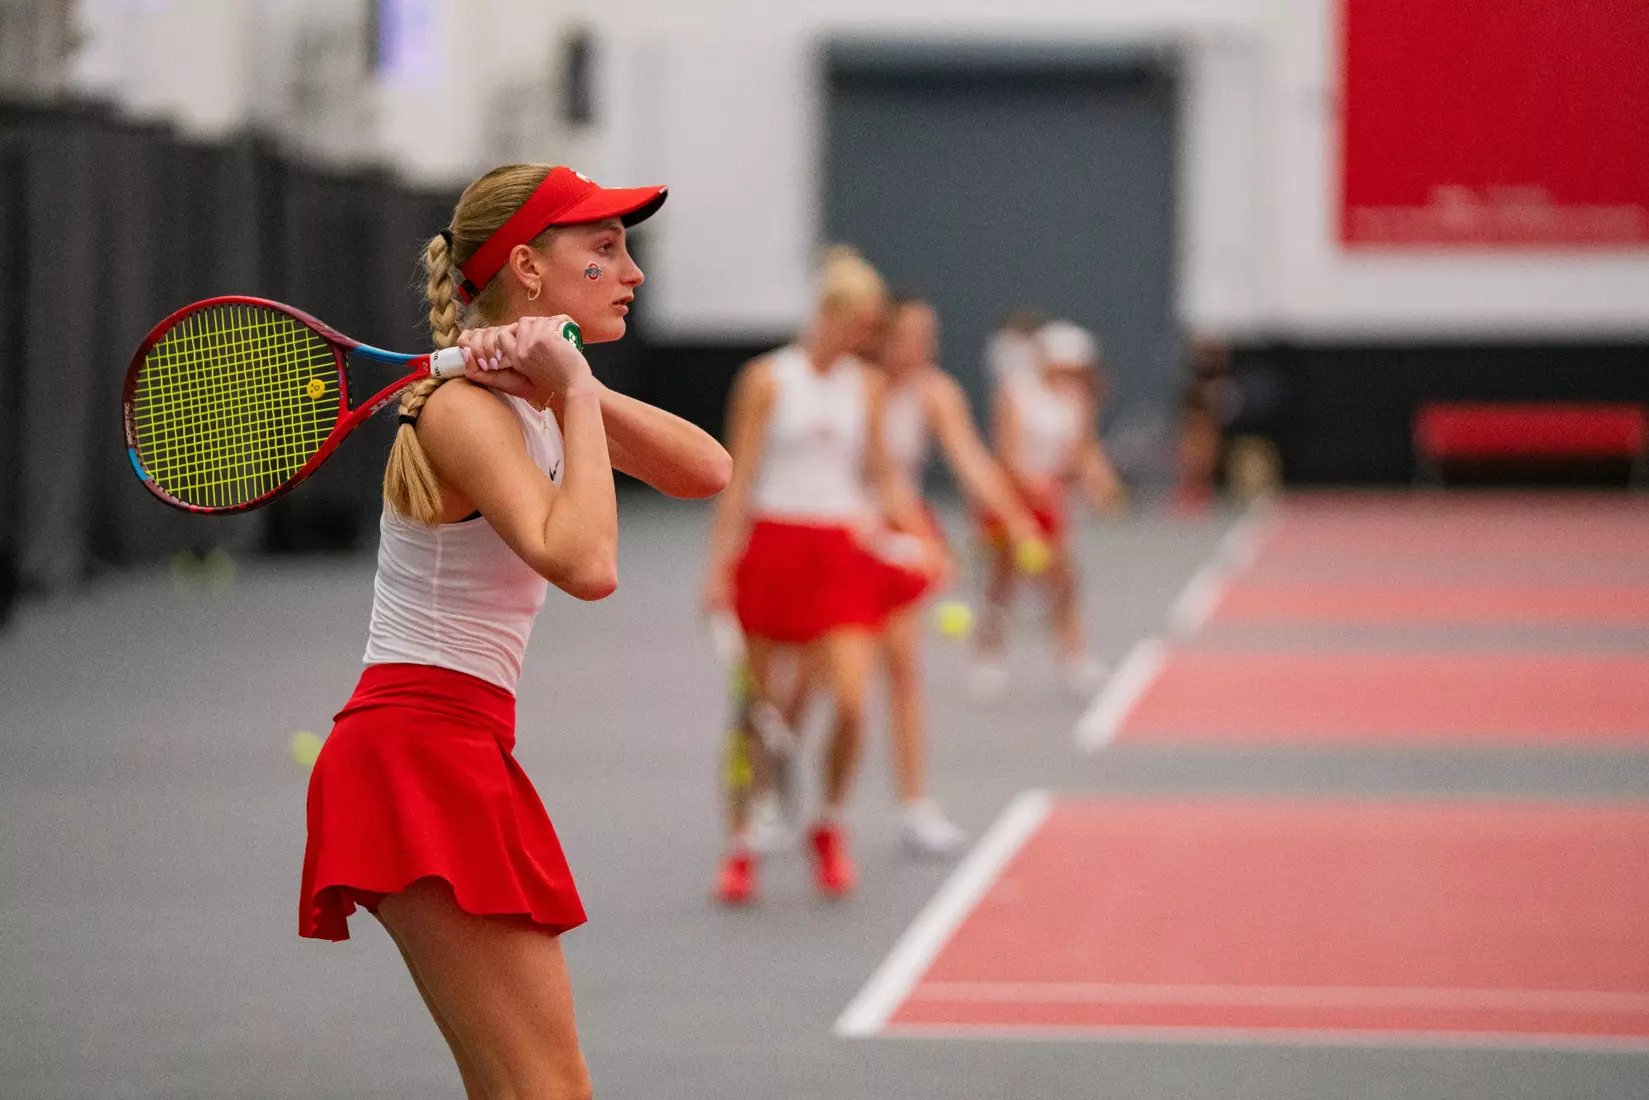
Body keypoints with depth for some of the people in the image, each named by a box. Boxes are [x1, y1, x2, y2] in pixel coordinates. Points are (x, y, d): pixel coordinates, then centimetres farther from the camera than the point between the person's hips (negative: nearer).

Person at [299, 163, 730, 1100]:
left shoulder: (534, 399, 16)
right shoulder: (466, 410, -14)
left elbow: (706, 470, 4)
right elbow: (586, 564, -29)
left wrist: (571, 391, -9)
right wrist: (577, 395, -19)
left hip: (456, 751, 10)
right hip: (421, 751, -10)